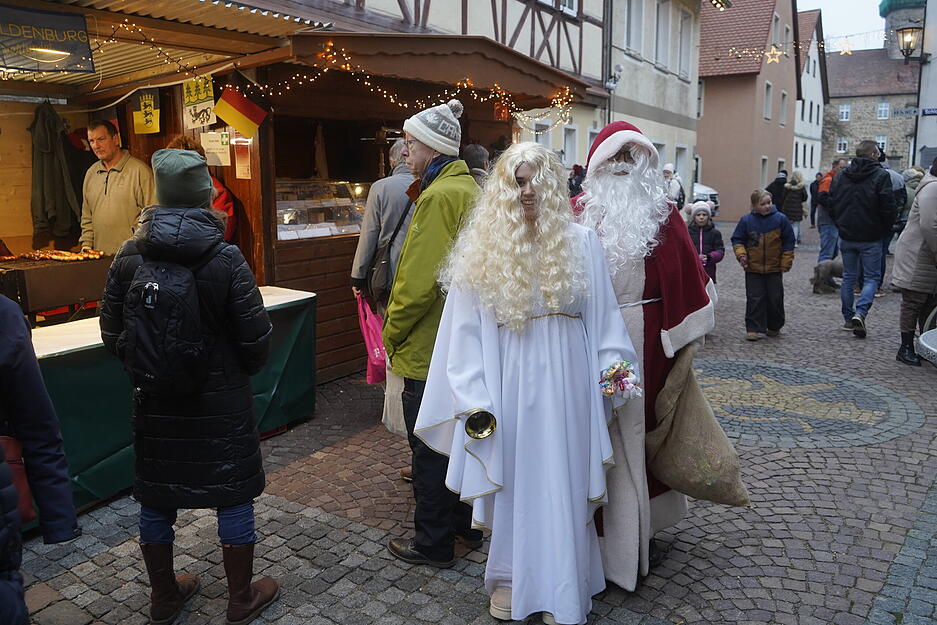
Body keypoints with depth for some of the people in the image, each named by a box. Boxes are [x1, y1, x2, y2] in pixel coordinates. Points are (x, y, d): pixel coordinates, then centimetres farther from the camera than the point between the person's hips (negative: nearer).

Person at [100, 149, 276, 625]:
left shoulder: (128, 259, -6)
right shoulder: (225, 259, -16)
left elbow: (113, 336, 1)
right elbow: (256, 341, -13)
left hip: (155, 404, 4)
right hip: (221, 403, -3)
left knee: (156, 501, 18)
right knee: (233, 497, 11)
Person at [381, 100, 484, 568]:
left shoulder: (439, 197, -20)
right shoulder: (469, 190, 11)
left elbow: (417, 282, -24)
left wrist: (392, 334, -12)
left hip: (429, 348, -10)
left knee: (429, 448, 4)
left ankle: (433, 542, 19)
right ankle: (466, 525, 35)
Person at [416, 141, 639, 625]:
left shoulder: (580, 243, 1)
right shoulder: (483, 249, -2)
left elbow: (603, 317, 4)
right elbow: (467, 331, -4)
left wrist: (615, 366, -7)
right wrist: (472, 398, -9)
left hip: (566, 381, 0)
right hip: (508, 381, 0)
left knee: (562, 483, 9)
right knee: (513, 480, 12)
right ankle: (511, 577, 32)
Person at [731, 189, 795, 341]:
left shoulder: (780, 219, -4)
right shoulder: (746, 220, -4)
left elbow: (788, 242, 3)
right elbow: (737, 240, 4)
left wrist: (786, 263, 1)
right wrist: (741, 255, -13)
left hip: (774, 268, 1)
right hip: (753, 268, 0)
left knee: (775, 299, 9)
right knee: (754, 299, -1)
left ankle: (774, 327, 27)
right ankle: (753, 329, 6)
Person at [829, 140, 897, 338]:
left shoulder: (840, 176, 5)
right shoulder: (881, 176, -9)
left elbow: (831, 206, 9)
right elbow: (888, 208, -13)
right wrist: (885, 231, 2)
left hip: (846, 237, 4)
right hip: (871, 238, -4)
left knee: (848, 277, 13)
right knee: (872, 277, 4)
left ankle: (849, 318, 16)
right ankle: (860, 313, -15)